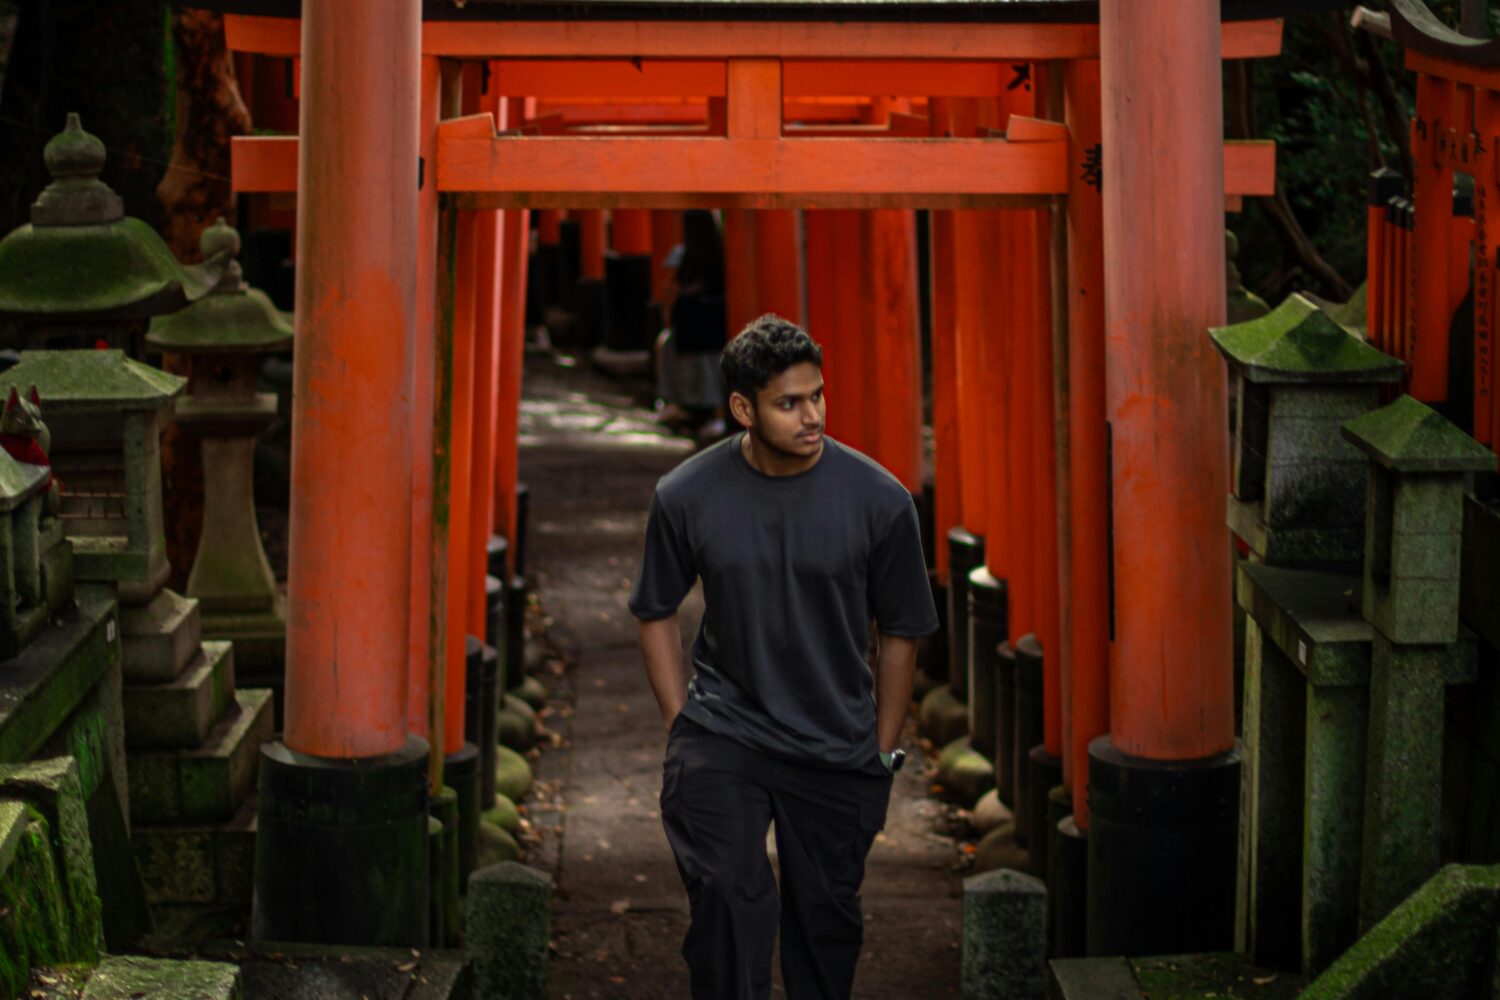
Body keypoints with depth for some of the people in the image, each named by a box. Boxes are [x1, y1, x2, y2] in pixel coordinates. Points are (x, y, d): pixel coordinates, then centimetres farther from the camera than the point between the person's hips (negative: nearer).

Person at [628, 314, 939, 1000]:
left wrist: (882, 757, 4)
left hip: (837, 751, 1)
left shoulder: (879, 500, -9)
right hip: (724, 731, -1)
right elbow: (656, 614, 7)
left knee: (827, 914, 10)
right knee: (728, 895, -19)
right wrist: (682, 728, 1)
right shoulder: (686, 497, -7)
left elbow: (900, 633, 2)